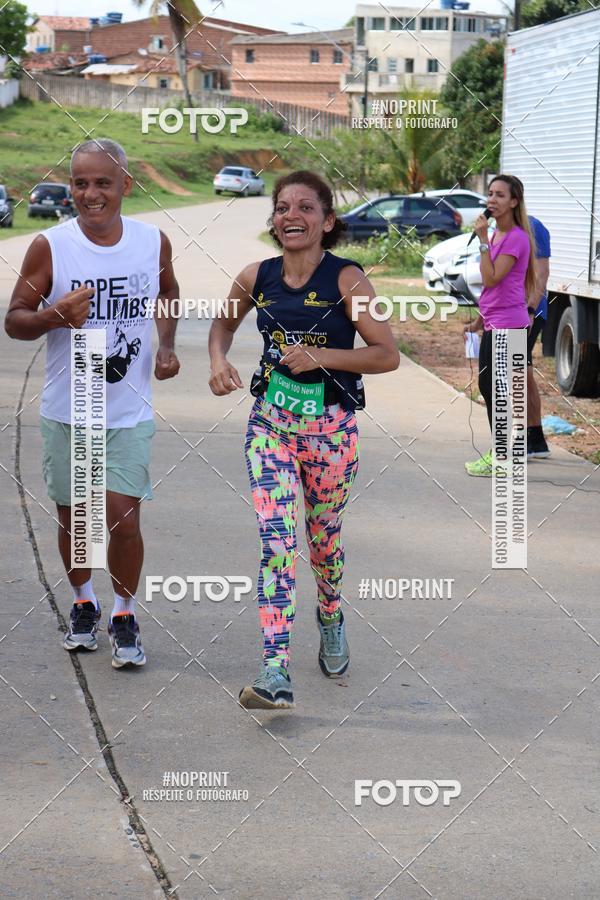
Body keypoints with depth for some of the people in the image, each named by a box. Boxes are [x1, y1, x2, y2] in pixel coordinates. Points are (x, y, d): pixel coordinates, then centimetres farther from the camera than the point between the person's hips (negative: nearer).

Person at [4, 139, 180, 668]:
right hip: (67, 411, 0)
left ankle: (124, 614, 14)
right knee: (72, 518, 12)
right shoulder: (50, 247, -9)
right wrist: (54, 315, -25)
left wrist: (166, 346, 3)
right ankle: (84, 603, 36)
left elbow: (168, 295, 19)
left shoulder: (154, 242, -2)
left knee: (123, 518, -7)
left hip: (130, 412, 0)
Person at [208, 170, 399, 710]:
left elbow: (388, 355, -11)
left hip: (331, 428, -2)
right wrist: (219, 361, 0)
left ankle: (331, 618, 46)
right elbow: (224, 323, 20)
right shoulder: (256, 278, -1)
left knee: (323, 538, 14)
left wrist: (321, 356, -21)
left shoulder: (347, 280, -12)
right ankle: (276, 671, -14)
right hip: (271, 422, 2)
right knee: (276, 540, -10)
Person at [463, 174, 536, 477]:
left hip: (508, 324, -10)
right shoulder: (495, 235, 14)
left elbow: (492, 279, -21)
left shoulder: (517, 238, -14)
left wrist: (483, 240, -19)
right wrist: (478, 321, 21)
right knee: (486, 386, 14)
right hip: (492, 325, 10)